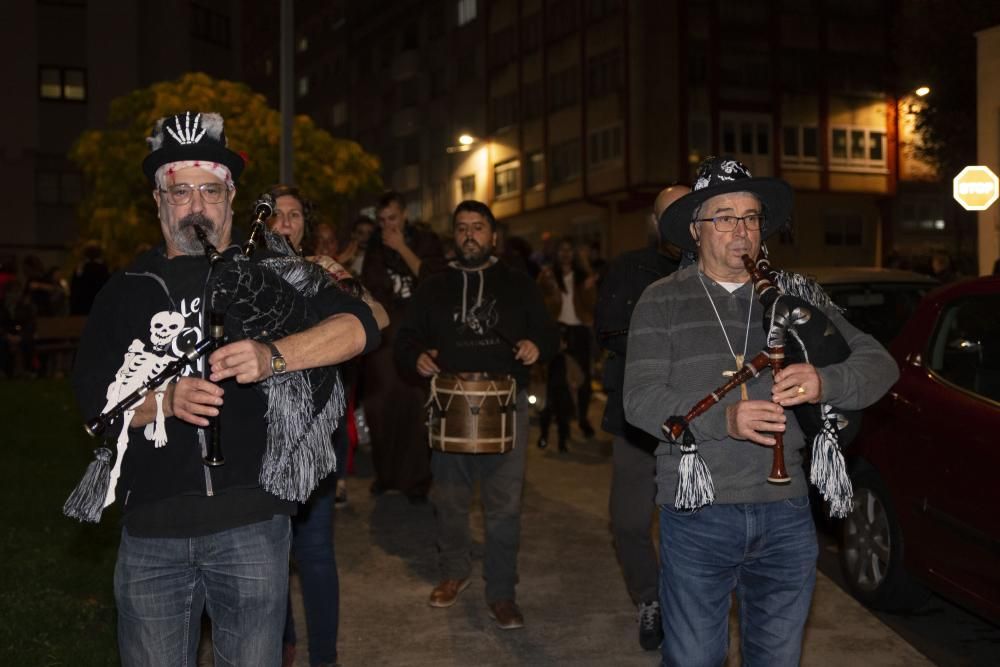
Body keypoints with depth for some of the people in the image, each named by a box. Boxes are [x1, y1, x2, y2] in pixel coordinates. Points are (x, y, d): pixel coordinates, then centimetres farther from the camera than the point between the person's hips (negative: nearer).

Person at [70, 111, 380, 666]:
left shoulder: (268, 277, 3)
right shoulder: (127, 291, 10)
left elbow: (359, 327, -10)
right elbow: (93, 396, 5)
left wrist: (273, 356, -27)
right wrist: (166, 401, -14)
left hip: (250, 520, -1)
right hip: (150, 526, 2)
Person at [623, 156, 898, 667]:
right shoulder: (662, 301, 2)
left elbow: (879, 364, 4)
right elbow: (640, 399, -8)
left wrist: (824, 383, -18)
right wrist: (723, 420, -24)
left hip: (786, 510, 3)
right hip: (698, 513, -2)